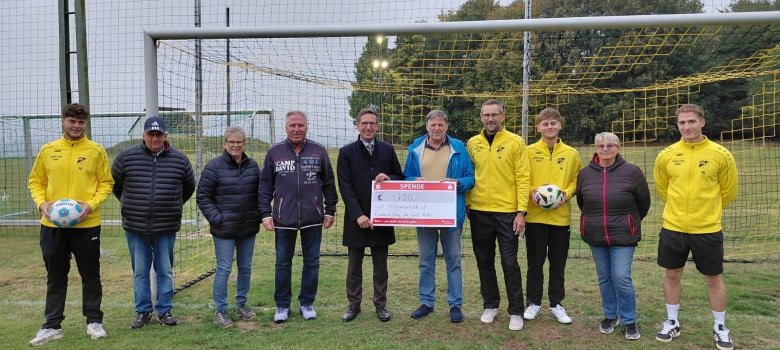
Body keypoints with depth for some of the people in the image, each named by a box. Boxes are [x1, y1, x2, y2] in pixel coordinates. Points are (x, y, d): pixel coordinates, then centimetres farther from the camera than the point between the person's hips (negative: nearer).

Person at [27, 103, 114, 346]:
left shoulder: (96, 151, -1)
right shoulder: (48, 150, 6)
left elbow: (106, 183, 1)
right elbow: (36, 181, 11)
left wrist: (92, 204, -14)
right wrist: (41, 203, -7)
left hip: (87, 224, -2)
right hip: (52, 224, 2)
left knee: (90, 275, 7)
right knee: (55, 277, 11)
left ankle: (94, 321, 20)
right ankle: (52, 326, 22)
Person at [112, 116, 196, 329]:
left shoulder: (179, 160, 1)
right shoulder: (127, 157, -1)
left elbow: (189, 187, 16)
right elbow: (114, 184, 13)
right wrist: (130, 205, 15)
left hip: (166, 228, 0)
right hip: (135, 226, 0)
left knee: (165, 271, 9)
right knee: (140, 272, 9)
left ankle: (164, 310, 21)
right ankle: (143, 312, 21)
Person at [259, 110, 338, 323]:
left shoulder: (319, 151, 2)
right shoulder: (274, 153, 2)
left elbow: (329, 184, 6)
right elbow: (265, 186, 4)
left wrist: (330, 210, 4)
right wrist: (265, 213, -2)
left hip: (313, 218, 0)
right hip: (284, 219, 0)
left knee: (311, 262, 9)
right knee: (283, 263, 9)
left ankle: (307, 303, 24)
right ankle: (282, 305, 23)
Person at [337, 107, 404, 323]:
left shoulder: (387, 150, 5)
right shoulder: (346, 152, 0)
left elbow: (400, 178, 11)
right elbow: (345, 187, -6)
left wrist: (388, 178, -13)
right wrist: (358, 215, -15)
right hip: (356, 218, -1)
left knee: (380, 265, 10)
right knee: (354, 265, 9)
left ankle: (381, 304, 22)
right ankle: (354, 304, 22)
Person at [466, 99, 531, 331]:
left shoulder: (515, 142, -4)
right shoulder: (473, 143, 6)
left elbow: (523, 178, -6)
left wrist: (521, 212, -11)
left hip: (507, 212, -3)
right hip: (479, 212, 4)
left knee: (509, 263, 1)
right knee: (484, 262, 13)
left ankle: (516, 312, 15)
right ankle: (490, 305, 29)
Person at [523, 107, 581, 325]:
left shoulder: (571, 154, 4)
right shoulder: (529, 152, 0)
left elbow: (576, 180, 9)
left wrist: (566, 193, -10)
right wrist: (531, 193, -14)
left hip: (561, 217, 1)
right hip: (535, 216, -1)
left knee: (558, 263, 10)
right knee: (535, 262, 8)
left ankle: (556, 304, 23)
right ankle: (534, 303, 21)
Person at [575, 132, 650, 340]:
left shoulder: (631, 171, -7)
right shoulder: (585, 173, 1)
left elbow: (643, 202, 3)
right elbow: (581, 200, 17)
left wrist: (630, 222, 12)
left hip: (622, 236, -3)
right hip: (595, 236, 3)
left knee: (622, 278, -6)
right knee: (604, 278, 12)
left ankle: (629, 321, 12)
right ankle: (610, 315, 28)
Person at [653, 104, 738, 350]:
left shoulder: (720, 154, -7)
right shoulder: (666, 155, -2)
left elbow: (728, 191, 5)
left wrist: (709, 210, 11)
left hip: (708, 230, -2)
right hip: (673, 228, 2)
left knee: (714, 278, 10)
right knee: (672, 275, 11)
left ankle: (720, 329, 27)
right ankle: (672, 323, 28)